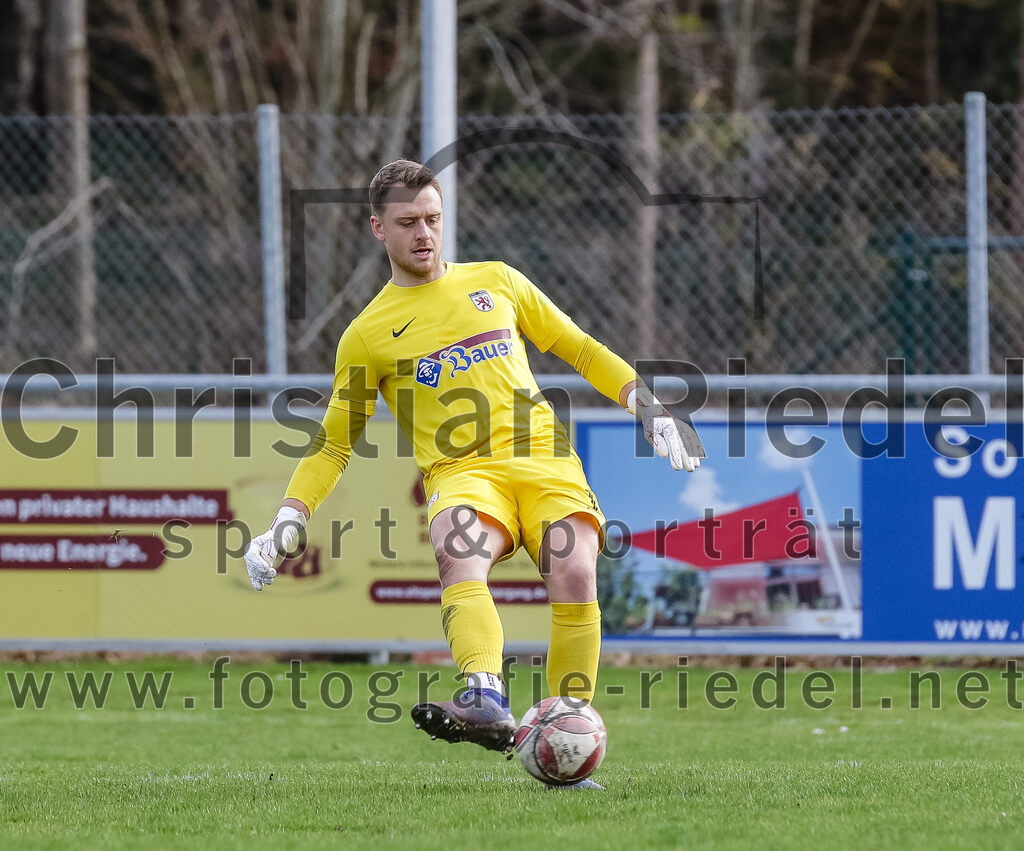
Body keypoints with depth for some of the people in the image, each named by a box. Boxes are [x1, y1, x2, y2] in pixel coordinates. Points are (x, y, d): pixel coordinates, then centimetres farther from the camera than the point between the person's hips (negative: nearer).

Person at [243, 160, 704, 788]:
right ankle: (488, 704, -57)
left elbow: (578, 348, 28)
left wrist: (647, 404, 18)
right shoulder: (369, 334, 13)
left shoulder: (496, 281, 19)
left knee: (575, 575, -26)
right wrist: (287, 524, 6)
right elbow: (333, 443, 18)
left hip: (543, 458, 2)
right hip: (460, 471, -2)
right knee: (460, 554, -36)